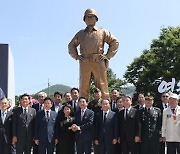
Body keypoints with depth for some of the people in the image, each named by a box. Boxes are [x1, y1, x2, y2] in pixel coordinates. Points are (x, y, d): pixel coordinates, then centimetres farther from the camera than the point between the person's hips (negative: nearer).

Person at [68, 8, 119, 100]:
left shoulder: (102, 32, 16)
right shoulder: (80, 33, 23)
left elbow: (115, 42, 12)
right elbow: (71, 45, 30)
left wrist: (107, 56, 2)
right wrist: (76, 56, 14)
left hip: (98, 62, -2)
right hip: (84, 62, 2)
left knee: (102, 86, -6)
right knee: (83, 87, -1)